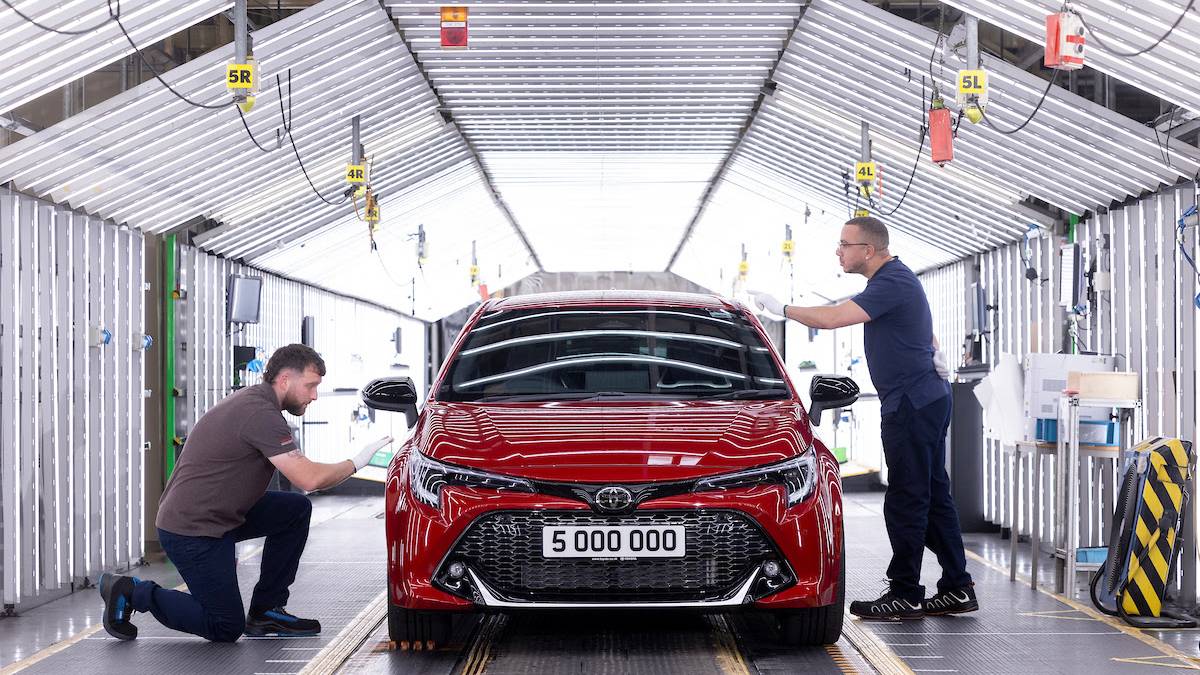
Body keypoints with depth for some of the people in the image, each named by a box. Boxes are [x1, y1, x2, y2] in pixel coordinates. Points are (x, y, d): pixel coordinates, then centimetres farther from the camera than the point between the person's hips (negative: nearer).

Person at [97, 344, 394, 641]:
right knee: (227, 628, -5)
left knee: (296, 509, 8)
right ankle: (133, 592, 3)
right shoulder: (261, 413, -19)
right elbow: (308, 478, -25)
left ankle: (265, 610, 12)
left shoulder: (251, 400, 14)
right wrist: (356, 463, -9)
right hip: (190, 531, -10)